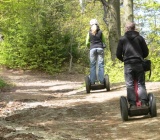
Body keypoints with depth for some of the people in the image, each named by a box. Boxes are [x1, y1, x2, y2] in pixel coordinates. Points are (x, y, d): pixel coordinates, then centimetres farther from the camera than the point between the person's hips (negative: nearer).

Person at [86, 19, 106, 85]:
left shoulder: (89, 33, 5)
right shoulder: (100, 32, 5)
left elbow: (87, 43, 7)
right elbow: (104, 41, 10)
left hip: (92, 49, 0)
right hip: (100, 48, 0)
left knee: (92, 65, 2)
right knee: (101, 64, 0)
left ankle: (92, 81, -3)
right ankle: (101, 80, -6)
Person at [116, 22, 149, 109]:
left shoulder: (122, 39, 4)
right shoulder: (140, 38, 6)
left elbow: (118, 54, 4)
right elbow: (146, 52, 7)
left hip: (128, 65, -1)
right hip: (139, 63, 1)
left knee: (130, 85, 2)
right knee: (141, 84, 5)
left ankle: (132, 104, -4)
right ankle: (144, 103, -3)